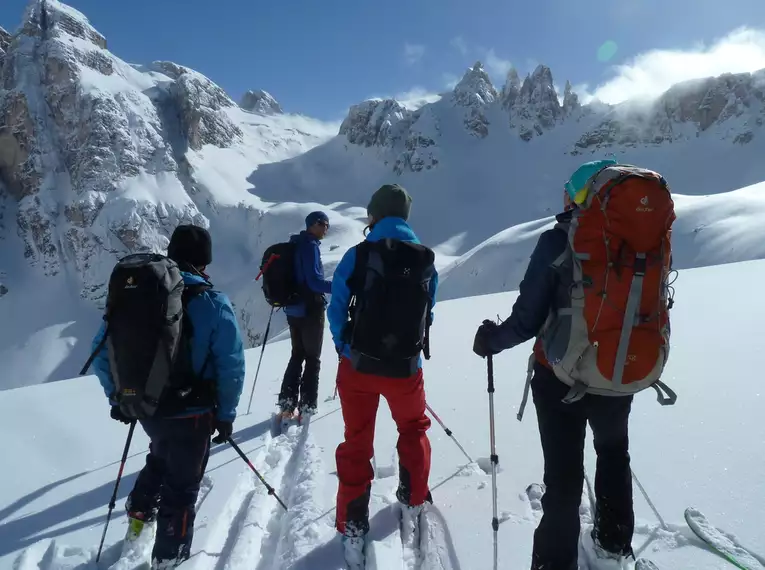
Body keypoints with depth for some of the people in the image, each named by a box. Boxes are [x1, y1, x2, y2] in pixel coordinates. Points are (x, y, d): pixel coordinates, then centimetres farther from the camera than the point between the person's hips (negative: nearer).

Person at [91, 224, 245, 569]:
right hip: (192, 413, -4)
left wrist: (117, 397, 13)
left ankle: (140, 509, 49)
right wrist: (226, 414, -4)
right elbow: (231, 366, -17)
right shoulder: (213, 303, -16)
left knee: (161, 454, 35)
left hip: (146, 408, 4)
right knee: (182, 484, 16)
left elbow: (101, 350, 1)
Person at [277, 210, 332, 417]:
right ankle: (307, 405, 6)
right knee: (312, 358, 3)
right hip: (310, 309, -8)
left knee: (297, 355, 17)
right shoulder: (310, 246, -14)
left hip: (293, 308, 8)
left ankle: (287, 402, 16)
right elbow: (314, 280, -24)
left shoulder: (293, 245, 13)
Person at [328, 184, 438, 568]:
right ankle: (413, 503, 37)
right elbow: (427, 314, 6)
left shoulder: (357, 255, -10)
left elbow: (336, 310, -5)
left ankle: (353, 529, 17)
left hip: (358, 366, -1)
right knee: (413, 428, 28)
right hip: (405, 368, 1)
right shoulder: (426, 260, -2)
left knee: (356, 442, 14)